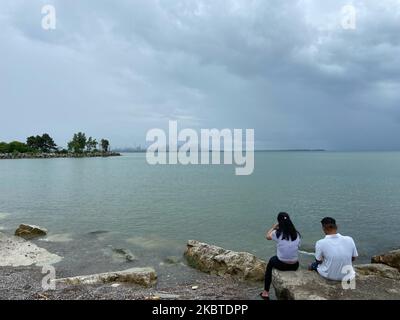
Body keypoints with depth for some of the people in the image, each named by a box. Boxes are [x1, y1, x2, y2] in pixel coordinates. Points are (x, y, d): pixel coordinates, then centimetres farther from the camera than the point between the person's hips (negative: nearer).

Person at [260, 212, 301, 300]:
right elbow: (298, 246, 7)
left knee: (271, 261, 29)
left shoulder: (277, 233, -13)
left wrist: (274, 227, 19)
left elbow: (267, 236, 8)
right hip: (295, 266, 3)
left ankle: (266, 292, 32)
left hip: (282, 265, -3)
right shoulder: (296, 234, -4)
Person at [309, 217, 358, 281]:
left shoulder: (320, 243, -24)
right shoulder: (349, 240, -16)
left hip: (328, 275, -2)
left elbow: (318, 261, -7)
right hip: (346, 276, 2)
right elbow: (354, 258, 0)